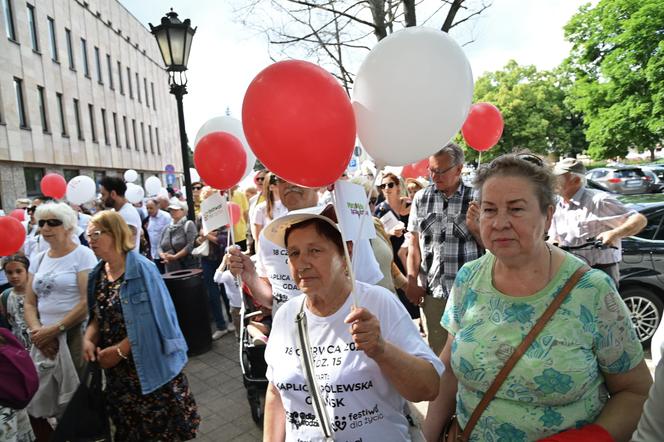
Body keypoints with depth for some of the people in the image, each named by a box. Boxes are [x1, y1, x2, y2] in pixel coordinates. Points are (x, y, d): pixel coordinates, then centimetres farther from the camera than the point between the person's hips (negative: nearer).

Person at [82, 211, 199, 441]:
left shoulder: (141, 268, -17)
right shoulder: (97, 274, 4)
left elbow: (152, 320, -19)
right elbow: (99, 316, 10)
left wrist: (120, 350, -18)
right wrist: (89, 339, -9)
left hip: (150, 364, -6)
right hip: (118, 370, 6)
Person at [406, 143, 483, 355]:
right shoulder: (421, 198, 6)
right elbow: (414, 244, 8)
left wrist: (474, 226, -14)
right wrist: (412, 282, 2)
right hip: (431, 290, 2)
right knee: (436, 349, 9)